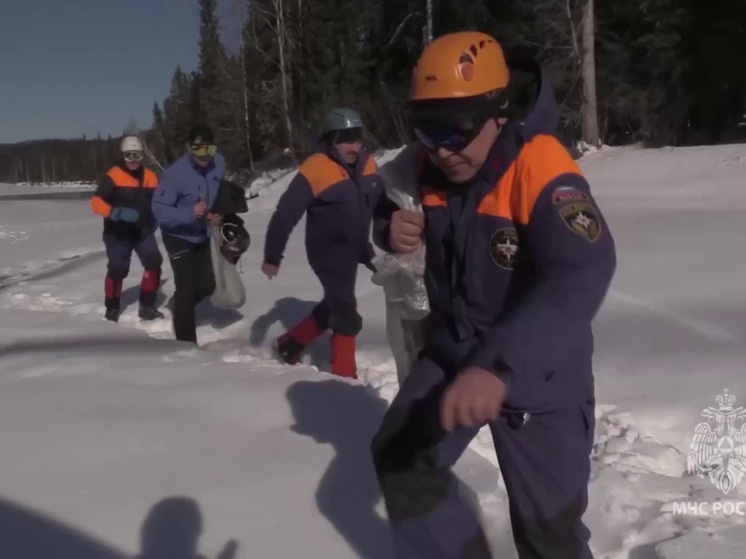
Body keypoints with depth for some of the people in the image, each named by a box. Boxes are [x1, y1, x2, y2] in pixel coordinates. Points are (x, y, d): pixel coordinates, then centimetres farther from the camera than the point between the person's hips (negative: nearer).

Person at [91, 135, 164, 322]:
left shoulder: (150, 177, 3)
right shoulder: (113, 176, -12)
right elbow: (97, 203, -19)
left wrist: (154, 220, -2)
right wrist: (116, 212, -34)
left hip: (143, 231, 4)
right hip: (118, 233, -4)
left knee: (154, 263, -6)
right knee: (117, 269, -3)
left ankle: (147, 306, 7)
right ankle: (112, 308, 17)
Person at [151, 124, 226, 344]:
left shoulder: (219, 163, -13)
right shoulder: (176, 173, -30)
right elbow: (159, 209, -28)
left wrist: (217, 214, -6)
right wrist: (190, 213, -40)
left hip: (201, 235, 6)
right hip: (178, 236, -6)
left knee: (207, 286, 13)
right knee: (187, 288, -9)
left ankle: (178, 305, 43)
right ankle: (186, 344, 3)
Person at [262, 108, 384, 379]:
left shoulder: (366, 165, -3)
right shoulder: (316, 170, -22)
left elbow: (379, 206, 11)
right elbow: (285, 215, -19)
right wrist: (272, 257, -16)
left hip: (352, 251, 8)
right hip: (328, 252, -8)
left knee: (333, 305, 21)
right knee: (346, 313, -5)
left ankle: (289, 344, 38)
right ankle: (344, 375, 10)